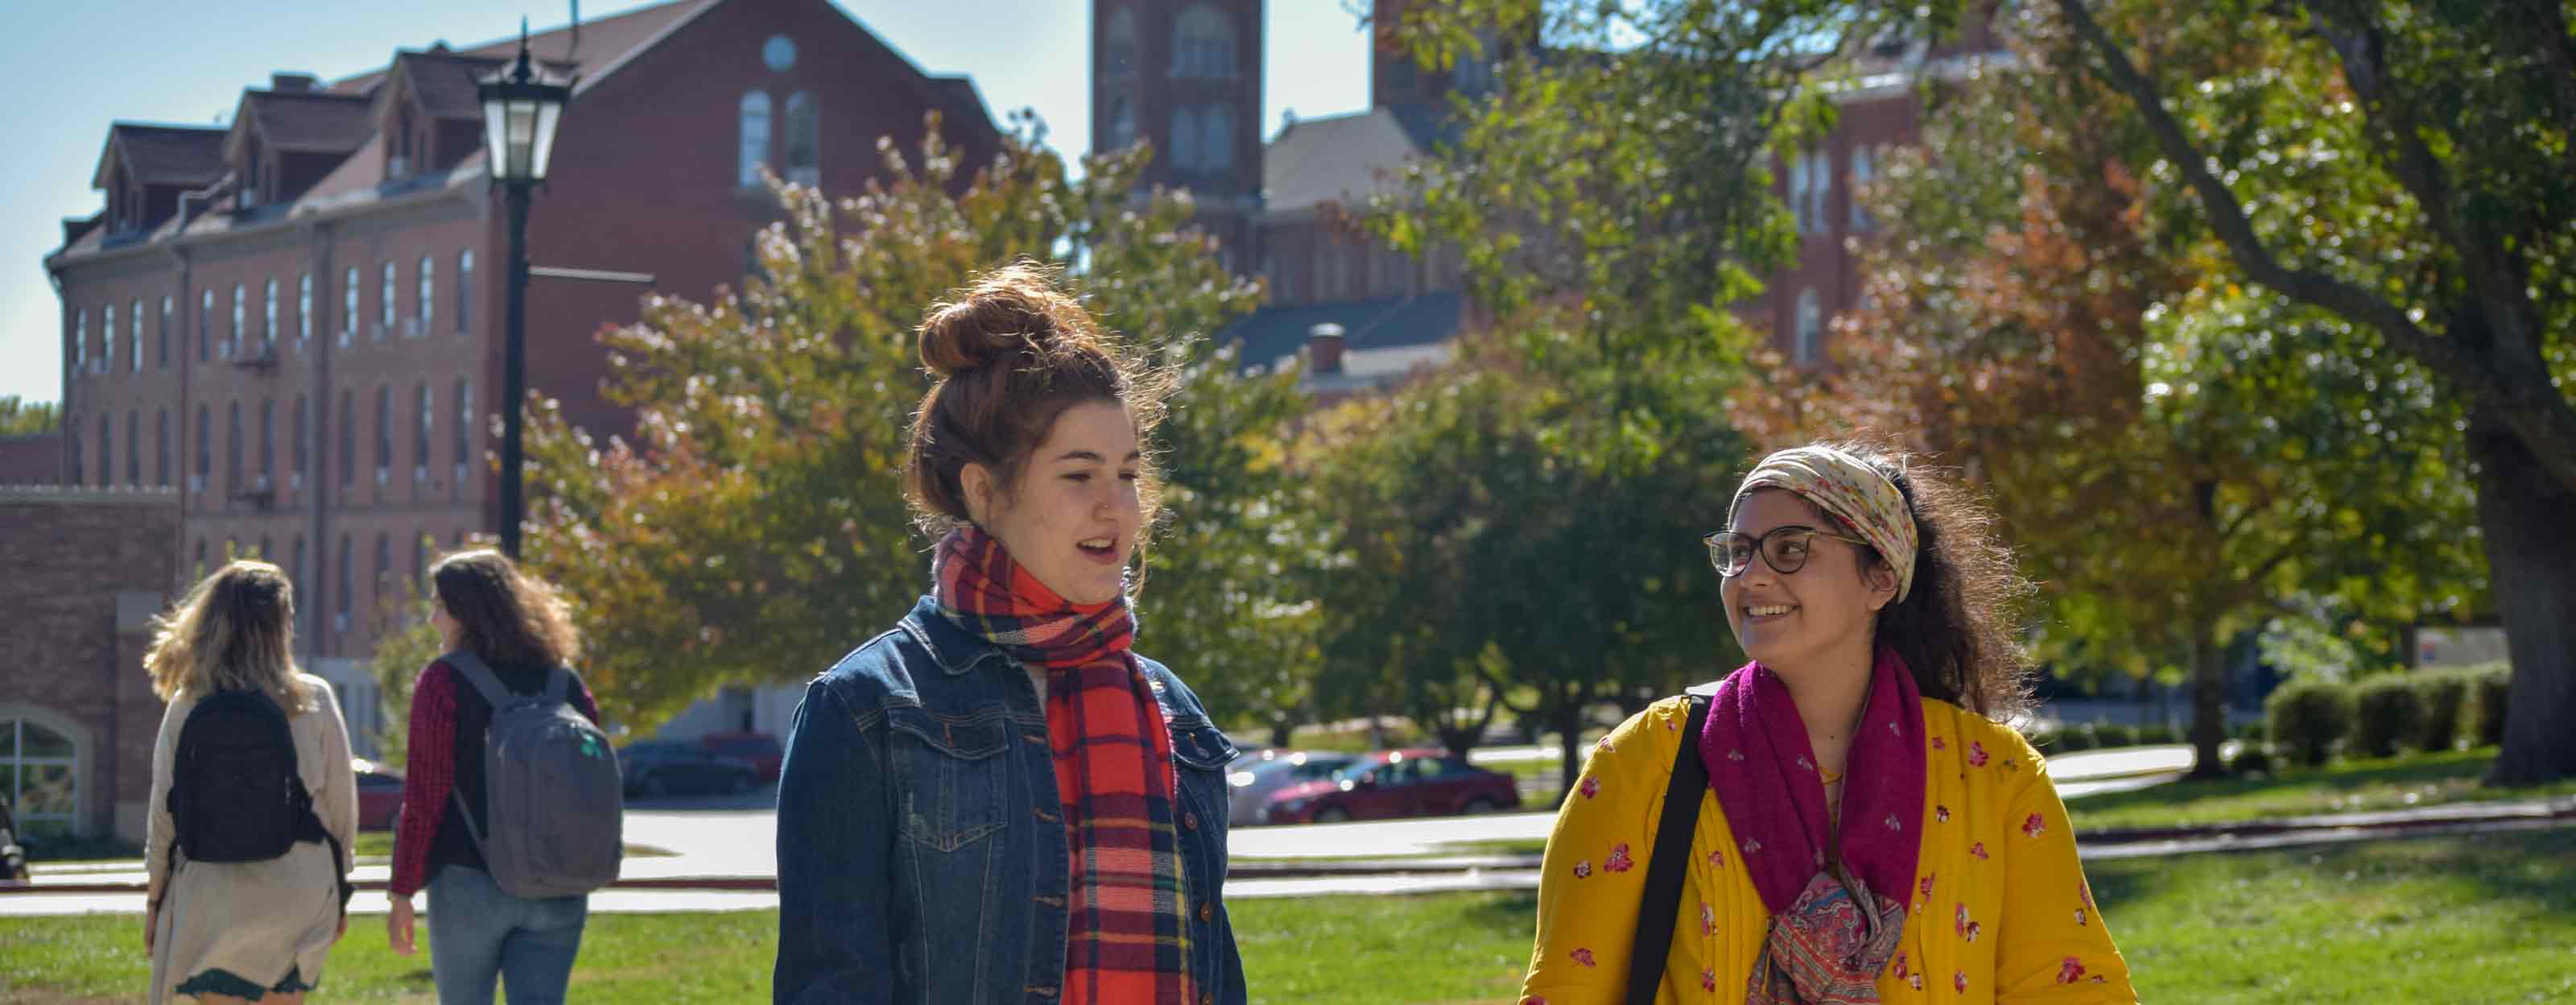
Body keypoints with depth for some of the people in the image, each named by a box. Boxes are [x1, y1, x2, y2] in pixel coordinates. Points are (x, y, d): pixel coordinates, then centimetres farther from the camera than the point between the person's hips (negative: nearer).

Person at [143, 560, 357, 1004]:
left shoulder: (186, 706, -3)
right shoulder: (314, 701, -6)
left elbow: (162, 813, 0)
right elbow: (342, 803, -1)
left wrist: (154, 899, 11)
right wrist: (340, 889, 11)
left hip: (210, 900, 0)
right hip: (293, 898, 0)